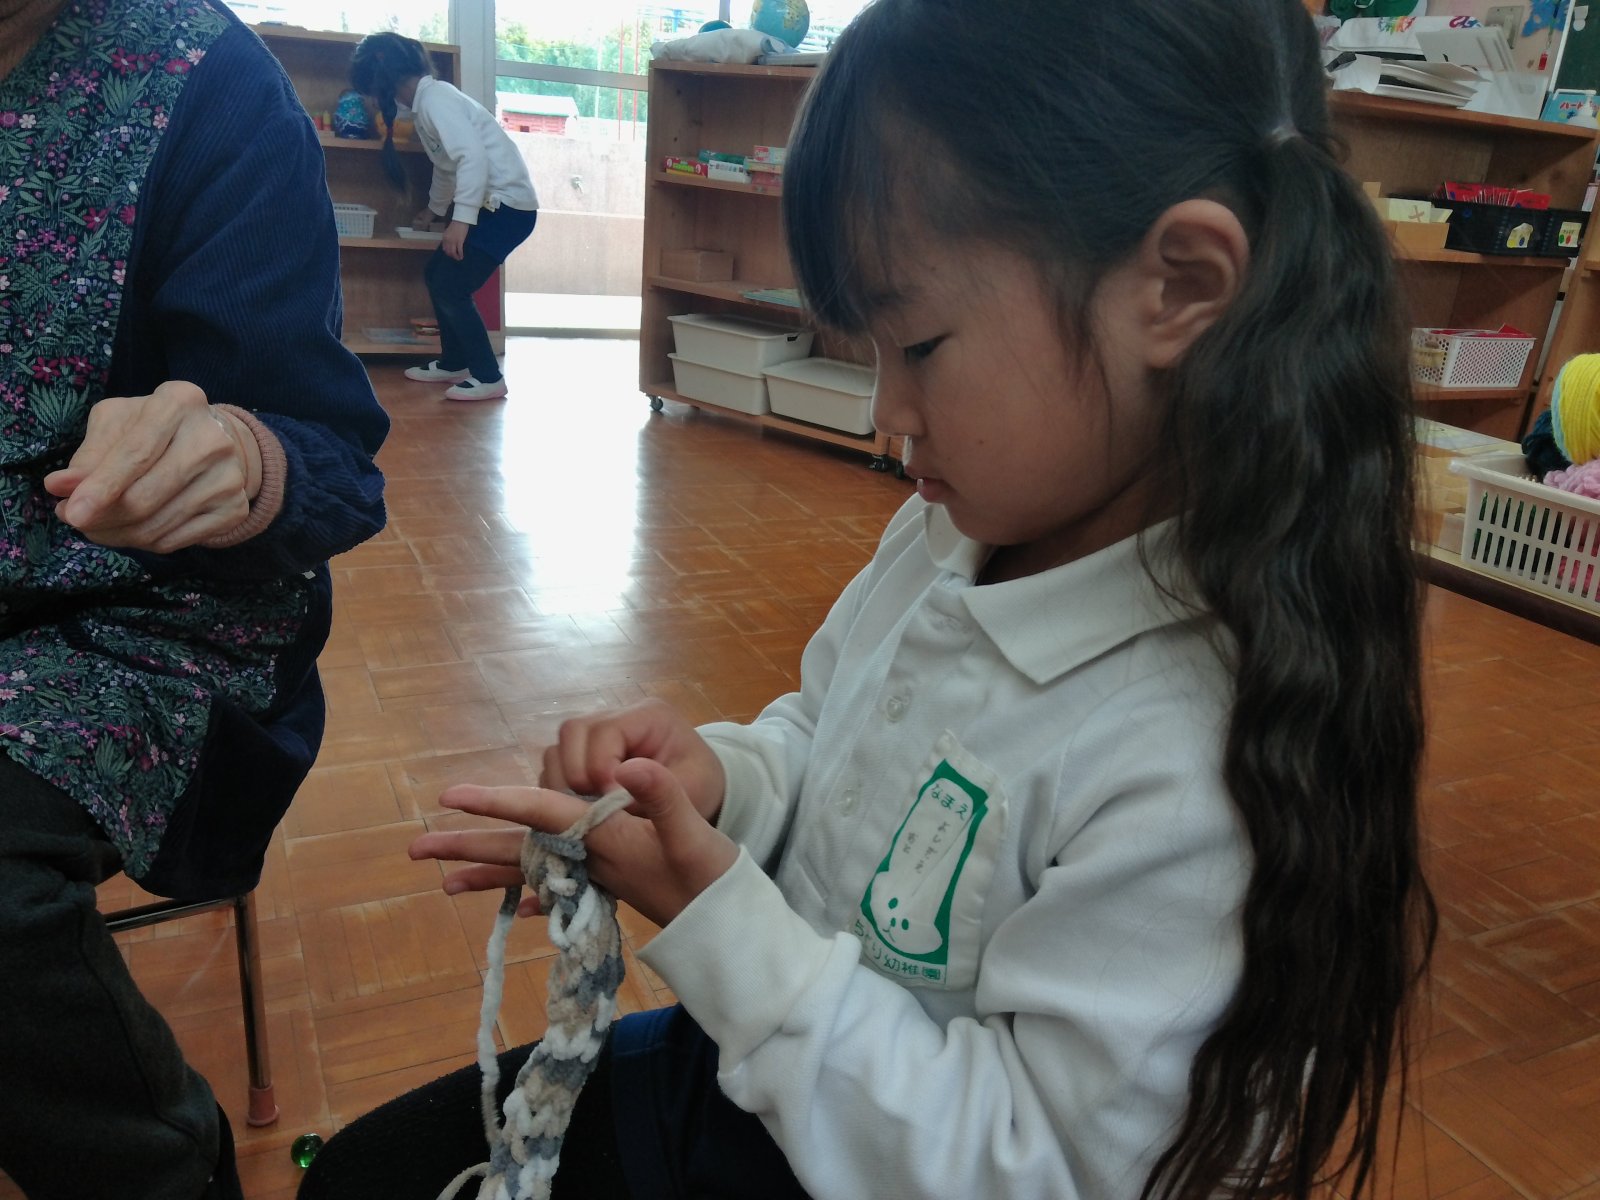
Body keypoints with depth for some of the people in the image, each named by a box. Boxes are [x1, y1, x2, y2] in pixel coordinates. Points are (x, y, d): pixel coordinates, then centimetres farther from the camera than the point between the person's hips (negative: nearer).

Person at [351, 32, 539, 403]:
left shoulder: (435, 98, -14)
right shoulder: (427, 101, 16)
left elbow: (473, 157, -26)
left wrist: (460, 220, -30)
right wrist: (434, 210, 44)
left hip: (508, 205, -10)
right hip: (493, 203, 10)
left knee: (451, 287, -10)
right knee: (437, 274, 16)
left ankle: (488, 377, -2)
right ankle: (453, 363, 25)